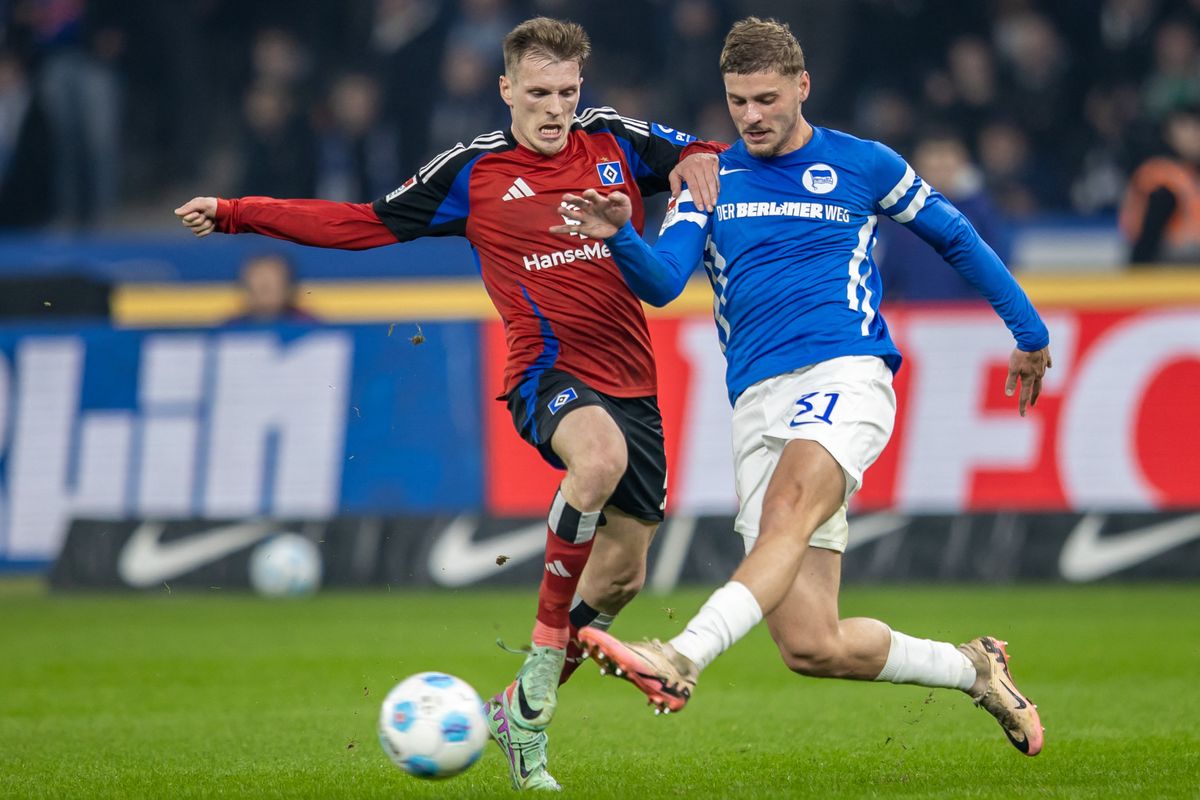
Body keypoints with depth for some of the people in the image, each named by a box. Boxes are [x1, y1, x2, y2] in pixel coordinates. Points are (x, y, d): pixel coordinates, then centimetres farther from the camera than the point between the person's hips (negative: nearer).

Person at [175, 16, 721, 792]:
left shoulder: (614, 140, 8)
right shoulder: (470, 173, 3)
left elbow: (694, 152, 20)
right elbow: (366, 224, 10)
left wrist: (699, 161, -7)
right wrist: (239, 213, 8)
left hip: (631, 382, 5)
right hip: (548, 371, -5)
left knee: (621, 573, 4)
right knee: (600, 455, -38)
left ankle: (522, 713, 22)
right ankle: (546, 655, -28)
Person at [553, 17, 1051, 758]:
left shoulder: (862, 166, 11)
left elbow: (955, 237, 24)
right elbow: (662, 282, -1)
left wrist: (1029, 332, 28)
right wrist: (620, 239, -23)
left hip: (847, 373, -3)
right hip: (758, 401, 3)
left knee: (787, 509, -37)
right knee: (812, 648, -6)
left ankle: (681, 660, -55)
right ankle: (974, 670, 17)